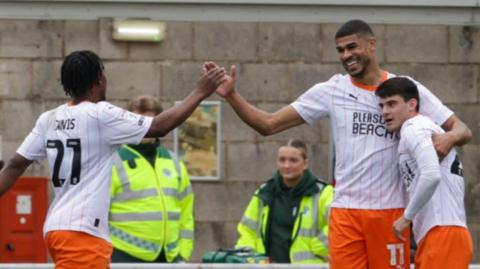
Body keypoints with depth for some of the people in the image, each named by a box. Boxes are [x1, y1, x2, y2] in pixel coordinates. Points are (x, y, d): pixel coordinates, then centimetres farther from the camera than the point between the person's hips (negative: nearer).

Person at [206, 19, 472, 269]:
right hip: (346, 212, 1)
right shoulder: (331, 91, 4)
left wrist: (450, 137, -23)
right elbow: (269, 124, 3)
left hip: (391, 211, -1)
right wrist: (231, 95, -10)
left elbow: (462, 129, 1)